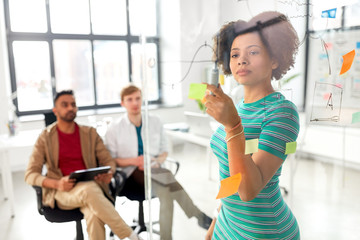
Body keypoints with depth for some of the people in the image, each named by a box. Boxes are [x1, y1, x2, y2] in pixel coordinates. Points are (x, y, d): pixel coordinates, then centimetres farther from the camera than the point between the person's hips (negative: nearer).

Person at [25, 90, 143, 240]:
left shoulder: (90, 133, 11)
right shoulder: (45, 138, 5)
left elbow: (108, 161, 11)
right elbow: (30, 175, 1)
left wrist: (109, 173, -15)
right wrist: (57, 184, -20)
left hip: (91, 187, 2)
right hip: (61, 193, -1)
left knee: (94, 215, -37)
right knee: (89, 190, -37)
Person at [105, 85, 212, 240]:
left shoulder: (155, 122, 12)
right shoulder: (114, 129, 3)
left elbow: (164, 151, 17)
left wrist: (156, 161, -8)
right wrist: (133, 161, -15)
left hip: (153, 170, 4)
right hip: (131, 175, -3)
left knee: (166, 193, -35)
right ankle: (199, 216, -34)